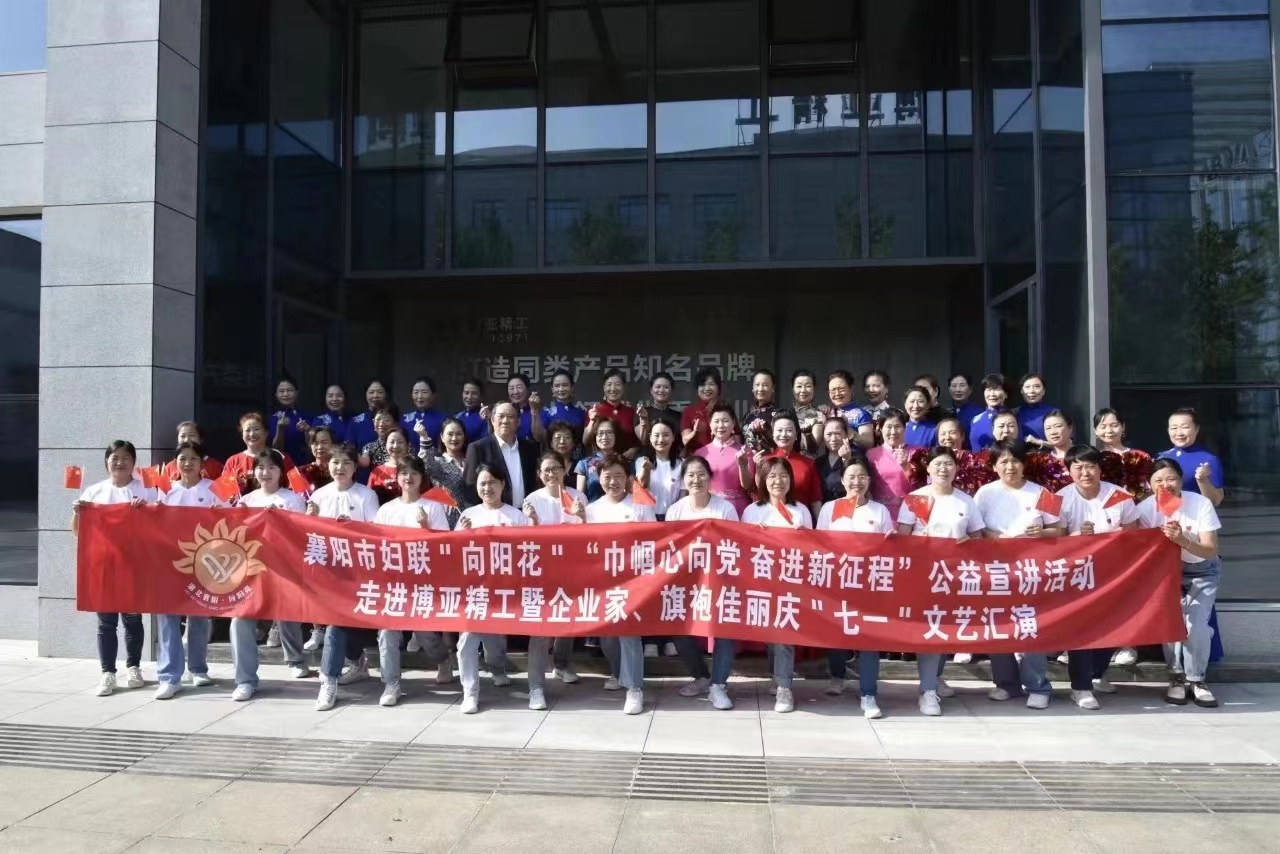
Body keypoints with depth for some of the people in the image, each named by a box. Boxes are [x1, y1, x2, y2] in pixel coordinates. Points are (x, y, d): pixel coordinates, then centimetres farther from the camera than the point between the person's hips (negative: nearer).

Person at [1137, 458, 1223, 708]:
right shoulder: (1145, 508, -18)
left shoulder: (1201, 504, -21)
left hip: (1202, 573, -1)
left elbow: (1211, 551, -24)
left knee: (1196, 625, -16)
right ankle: (1177, 677, 5)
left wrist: (1182, 540, -41)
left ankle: (1196, 680, 7)